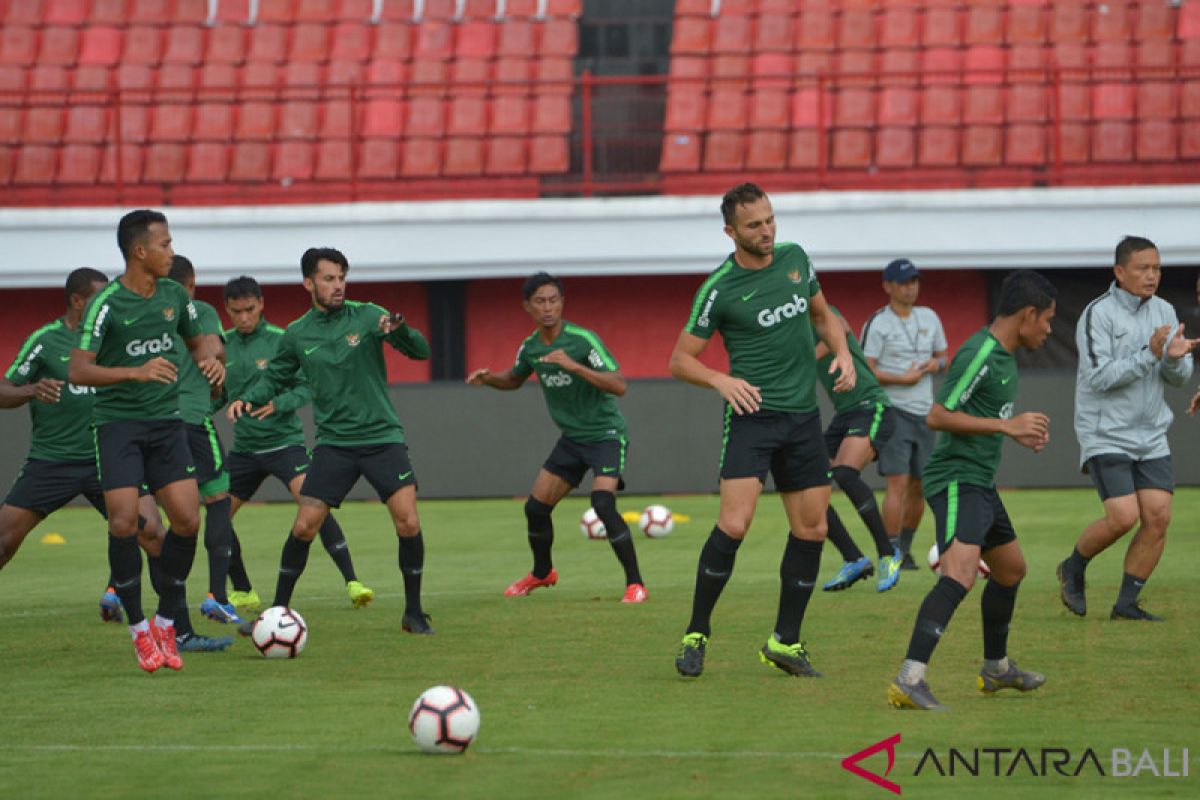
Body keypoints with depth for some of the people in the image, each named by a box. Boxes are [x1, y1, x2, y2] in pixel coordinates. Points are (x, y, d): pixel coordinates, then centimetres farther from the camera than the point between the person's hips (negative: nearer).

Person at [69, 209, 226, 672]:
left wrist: (210, 359, -1)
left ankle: (165, 623, 10)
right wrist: (136, 373, -31)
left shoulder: (174, 295, 5)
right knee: (124, 521, -14)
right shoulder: (106, 304, -12)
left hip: (166, 421, 5)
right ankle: (139, 629, 1)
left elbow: (196, 340, 23)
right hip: (118, 421, -5)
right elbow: (78, 371, -18)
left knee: (188, 519, -6)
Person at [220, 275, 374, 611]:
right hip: (244, 446, 5)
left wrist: (278, 404, -24)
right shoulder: (224, 344, 5)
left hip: (283, 441, -5)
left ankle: (352, 582, -22)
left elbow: (307, 386, -9)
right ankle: (243, 593, 19)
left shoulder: (281, 341, -7)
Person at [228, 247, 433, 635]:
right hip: (333, 441, 1)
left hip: (382, 436, -1)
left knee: (408, 523, -14)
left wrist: (400, 330, -29)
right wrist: (247, 399, -2)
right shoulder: (297, 335, 5)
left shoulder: (367, 316, -2)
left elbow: (421, 351, -8)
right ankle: (278, 612, 10)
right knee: (304, 527, -6)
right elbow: (275, 378, 17)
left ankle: (414, 613, 2)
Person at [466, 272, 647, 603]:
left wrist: (574, 366, -36)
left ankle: (635, 584, -16)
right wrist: (487, 378, 1)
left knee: (603, 503, -26)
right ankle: (542, 572, 35)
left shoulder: (583, 340, -20)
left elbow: (619, 385, -26)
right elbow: (514, 379, 23)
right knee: (536, 507, 7)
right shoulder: (530, 346, 1)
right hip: (572, 438, 7)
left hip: (605, 434, -7)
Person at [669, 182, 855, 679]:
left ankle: (785, 642, 17)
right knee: (734, 525, -18)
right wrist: (721, 380, -21)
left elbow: (822, 315, 23)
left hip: (803, 415, 6)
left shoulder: (795, 258, 6)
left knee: (811, 530, 5)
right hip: (753, 414, -6)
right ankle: (696, 635, -5)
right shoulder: (720, 289, -9)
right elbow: (680, 360, -3)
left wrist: (842, 352, 5)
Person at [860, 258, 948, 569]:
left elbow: (942, 355, 21)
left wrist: (936, 364, -2)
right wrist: (903, 379, -19)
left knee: (919, 486, 9)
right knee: (898, 482, -15)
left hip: (924, 414, 6)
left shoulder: (929, 317, 13)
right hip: (893, 412, -6)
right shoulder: (877, 325, -7)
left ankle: (905, 549, 22)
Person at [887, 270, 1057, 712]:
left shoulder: (1004, 355, 15)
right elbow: (939, 416, -22)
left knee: (1011, 569, 25)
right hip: (957, 480, -11)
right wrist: (1008, 426, -21)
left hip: (981, 483, 11)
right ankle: (909, 681, -37)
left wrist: (1019, 430, 19)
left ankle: (997, 668, 44)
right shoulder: (978, 355, -17)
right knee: (961, 573, -28)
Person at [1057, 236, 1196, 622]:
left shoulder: (1164, 312, 7)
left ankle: (1126, 603, 7)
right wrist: (1149, 354, -25)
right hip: (1106, 435, -6)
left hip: (1151, 436, 6)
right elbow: (1100, 376, -19)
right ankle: (1073, 568, 12)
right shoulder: (1098, 314, -12)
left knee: (1158, 517, -5)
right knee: (1124, 517, -15)